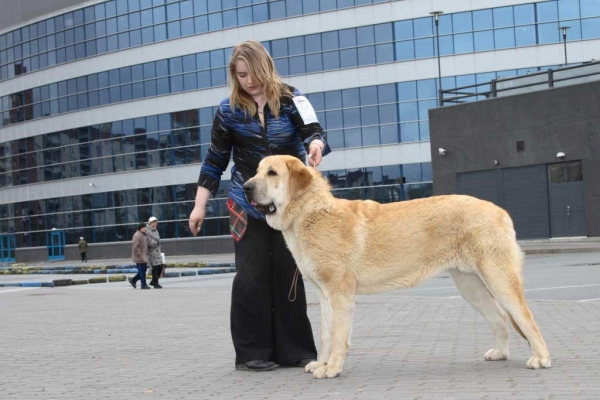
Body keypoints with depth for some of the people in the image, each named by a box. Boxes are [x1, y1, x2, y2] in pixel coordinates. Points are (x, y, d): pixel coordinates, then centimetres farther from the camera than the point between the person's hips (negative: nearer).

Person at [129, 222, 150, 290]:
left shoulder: (143, 235, 14)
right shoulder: (137, 235, -17)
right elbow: (135, 247, -23)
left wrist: (146, 253, 15)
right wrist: (140, 255, -21)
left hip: (143, 257, 9)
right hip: (139, 257, -9)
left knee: (144, 270, 11)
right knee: (142, 271, -4)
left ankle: (133, 280, 23)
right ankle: (143, 285, 2)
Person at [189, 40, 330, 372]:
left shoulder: (289, 98, -2)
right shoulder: (229, 109, 0)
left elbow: (313, 131, -15)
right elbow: (215, 160, 5)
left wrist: (316, 144, -40)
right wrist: (199, 205, 3)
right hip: (247, 205, 0)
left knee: (289, 275, 3)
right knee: (251, 277, -2)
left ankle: (294, 350, 12)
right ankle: (251, 353, 6)